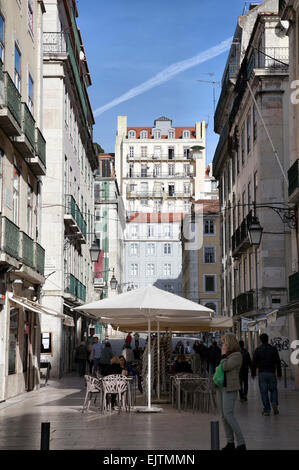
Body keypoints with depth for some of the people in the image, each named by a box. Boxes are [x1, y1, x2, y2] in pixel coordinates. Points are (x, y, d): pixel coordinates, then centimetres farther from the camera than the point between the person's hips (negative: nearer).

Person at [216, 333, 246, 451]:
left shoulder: (237, 355, -10)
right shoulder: (227, 355, 15)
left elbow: (225, 367, -18)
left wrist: (223, 354, -5)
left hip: (230, 388, -9)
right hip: (221, 387, 9)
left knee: (228, 415, -14)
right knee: (223, 415, 6)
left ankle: (241, 443, -10)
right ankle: (230, 443, 11)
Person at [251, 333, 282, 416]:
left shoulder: (258, 350, -1)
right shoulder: (273, 349, 4)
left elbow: (254, 363, -1)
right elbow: (278, 362, 6)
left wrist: (253, 373, 9)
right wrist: (279, 374, 12)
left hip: (262, 374, -1)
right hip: (272, 373, 1)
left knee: (264, 392, 2)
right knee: (273, 390, 15)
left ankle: (266, 410, 0)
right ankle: (274, 403, -10)